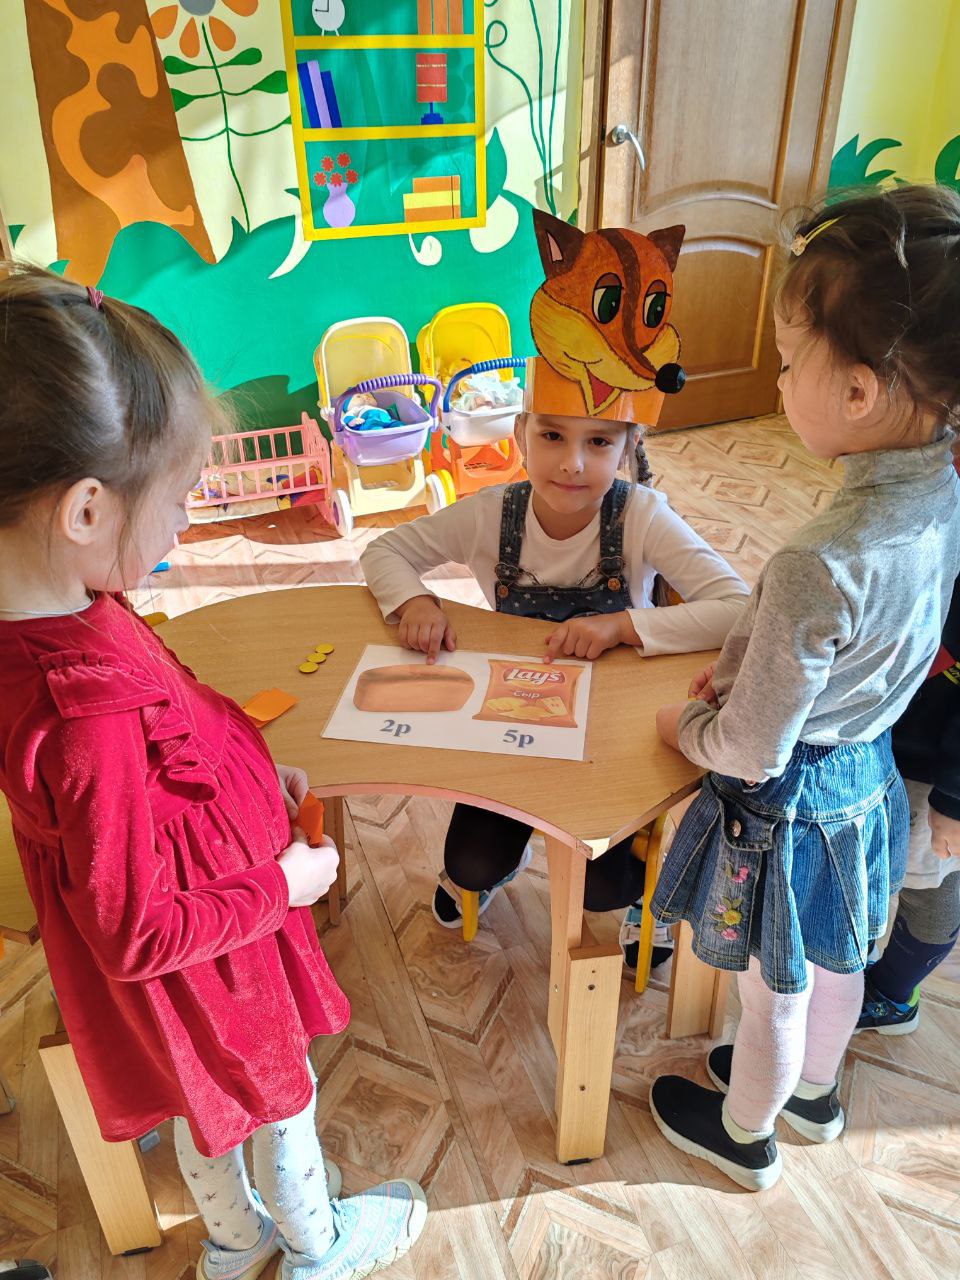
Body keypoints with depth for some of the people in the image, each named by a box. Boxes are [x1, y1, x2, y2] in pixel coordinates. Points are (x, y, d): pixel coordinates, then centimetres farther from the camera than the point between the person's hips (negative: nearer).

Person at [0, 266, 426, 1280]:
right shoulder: (85, 711, -42)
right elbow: (140, 931, -30)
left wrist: (253, 778, 3)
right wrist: (283, 884, -18)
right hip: (199, 971, -8)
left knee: (202, 1101, 33)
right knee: (278, 1099, 24)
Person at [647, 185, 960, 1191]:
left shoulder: (818, 567, -38)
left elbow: (751, 750, -27)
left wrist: (685, 728, -8)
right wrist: (737, 662, -1)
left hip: (787, 807, -8)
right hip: (870, 772, 8)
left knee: (772, 994, 20)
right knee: (833, 963, 32)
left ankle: (744, 1134, 50)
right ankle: (814, 1090, 60)